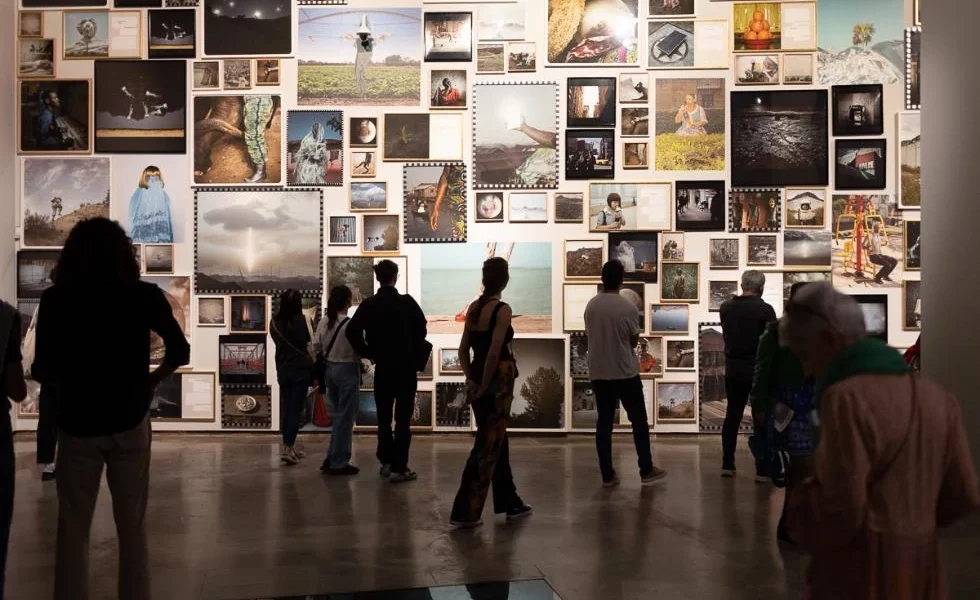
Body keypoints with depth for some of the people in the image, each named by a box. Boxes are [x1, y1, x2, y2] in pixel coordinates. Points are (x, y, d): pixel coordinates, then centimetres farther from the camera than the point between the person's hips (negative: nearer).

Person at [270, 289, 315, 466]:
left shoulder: (274, 322, 2)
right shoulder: (301, 319, -10)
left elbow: (278, 342, 11)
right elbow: (309, 345, -7)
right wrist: (314, 368, 2)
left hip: (282, 370, 5)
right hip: (301, 369, -4)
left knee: (286, 409, 13)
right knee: (296, 409, -2)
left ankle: (289, 446, 19)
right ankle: (288, 448, -8)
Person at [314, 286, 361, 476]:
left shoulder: (323, 322, -1)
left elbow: (316, 347, 4)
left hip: (329, 369, 6)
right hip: (347, 369, -6)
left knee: (336, 414, 19)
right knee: (345, 417, 4)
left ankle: (331, 459, 22)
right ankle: (339, 463, 9)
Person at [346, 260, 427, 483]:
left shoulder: (368, 304, 0)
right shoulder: (407, 302, -8)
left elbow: (352, 331, -9)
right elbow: (421, 328, -18)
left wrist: (367, 353, 2)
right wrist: (415, 350, -2)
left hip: (382, 367, 3)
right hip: (405, 366, -3)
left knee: (384, 417, 15)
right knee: (403, 418, 0)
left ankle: (386, 462, 21)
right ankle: (398, 468, -2)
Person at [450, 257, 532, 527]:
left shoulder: (473, 308, 7)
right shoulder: (503, 309, -15)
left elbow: (463, 349, 7)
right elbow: (494, 353, -21)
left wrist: (471, 380, 4)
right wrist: (484, 387, -13)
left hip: (479, 380, 8)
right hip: (497, 381, -8)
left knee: (497, 441, 18)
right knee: (487, 446, -1)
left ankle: (510, 503, 31)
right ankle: (464, 512, 2)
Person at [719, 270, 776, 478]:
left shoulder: (725, 307, 0)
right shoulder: (765, 309, -14)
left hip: (733, 369, 4)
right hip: (759, 369, -4)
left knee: (732, 416, 14)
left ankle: (727, 465, 19)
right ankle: (762, 470, 4)